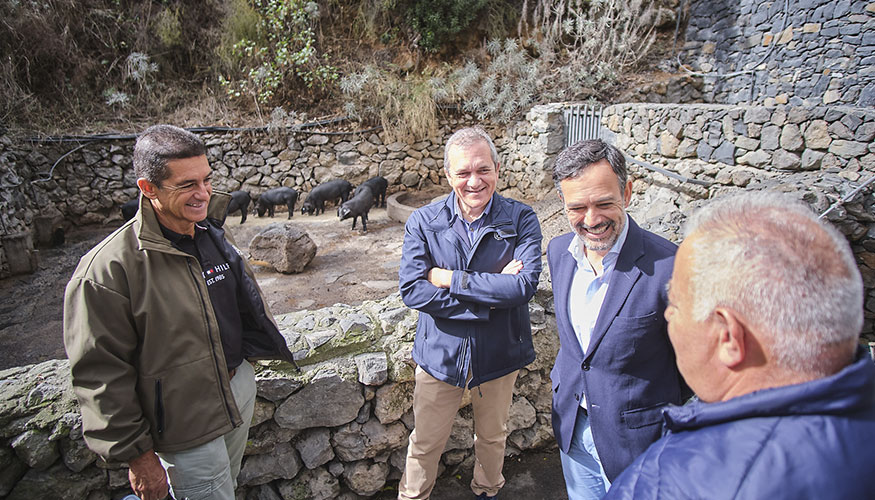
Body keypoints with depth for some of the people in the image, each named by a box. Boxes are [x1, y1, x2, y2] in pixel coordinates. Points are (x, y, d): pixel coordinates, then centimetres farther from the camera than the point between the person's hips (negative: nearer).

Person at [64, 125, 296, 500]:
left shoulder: (212, 232, -2)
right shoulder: (108, 270, -24)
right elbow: (102, 377, -19)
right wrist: (137, 455, -14)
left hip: (239, 384, 7)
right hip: (186, 425, -7)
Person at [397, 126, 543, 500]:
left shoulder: (520, 220, -11)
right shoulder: (423, 222, -10)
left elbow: (525, 285, -24)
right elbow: (412, 290, -21)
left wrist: (452, 279, -24)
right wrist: (493, 294, -24)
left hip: (498, 356, 1)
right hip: (440, 355, 0)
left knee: (492, 437, 25)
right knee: (425, 444, 17)